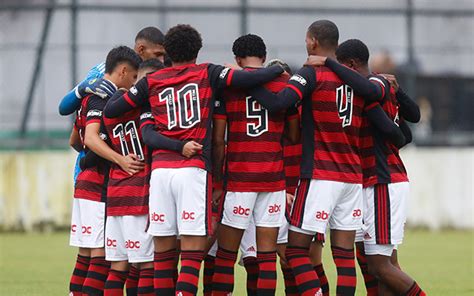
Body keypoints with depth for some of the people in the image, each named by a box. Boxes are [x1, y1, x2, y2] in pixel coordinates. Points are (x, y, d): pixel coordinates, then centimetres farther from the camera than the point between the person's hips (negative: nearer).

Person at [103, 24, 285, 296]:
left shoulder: (151, 82, 13)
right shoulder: (207, 74, 6)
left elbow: (111, 110, 16)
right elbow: (249, 79, -4)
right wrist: (279, 70, 14)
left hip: (160, 169, 3)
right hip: (194, 169, -3)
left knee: (163, 250, 8)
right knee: (193, 250, -5)